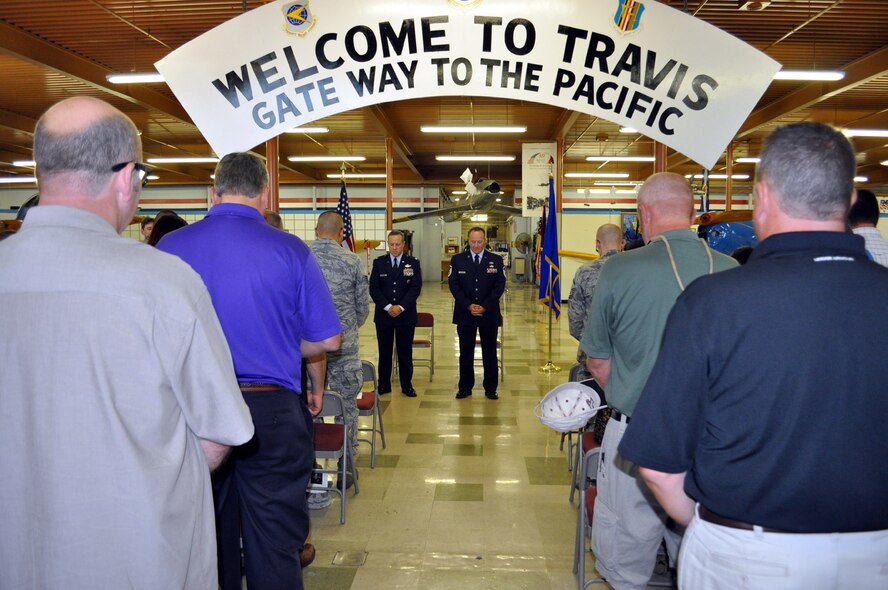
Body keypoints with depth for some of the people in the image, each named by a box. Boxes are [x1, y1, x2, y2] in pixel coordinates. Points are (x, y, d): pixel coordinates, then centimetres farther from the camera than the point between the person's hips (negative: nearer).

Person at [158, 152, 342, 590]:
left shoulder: (169, 247, -1)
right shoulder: (289, 251, -8)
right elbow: (327, 341, -4)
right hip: (270, 410, -3)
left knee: (208, 538, 19)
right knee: (273, 543, 9)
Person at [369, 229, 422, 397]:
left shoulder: (413, 263, 3)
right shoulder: (379, 262, 4)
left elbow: (416, 288, -4)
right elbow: (374, 288, -2)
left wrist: (401, 307, -15)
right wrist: (388, 307, -14)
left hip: (406, 315, 0)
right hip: (383, 314, 1)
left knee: (405, 352, 7)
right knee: (384, 352, 7)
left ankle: (407, 385, 17)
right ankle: (384, 385, 16)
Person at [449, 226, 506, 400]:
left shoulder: (496, 260, 2)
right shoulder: (457, 260, 3)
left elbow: (500, 286, -3)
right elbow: (454, 285, -3)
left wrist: (485, 306, -13)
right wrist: (468, 305, -14)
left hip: (489, 314, 0)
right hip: (464, 313, 0)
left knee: (490, 352, 7)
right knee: (466, 353, 8)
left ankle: (490, 389, 17)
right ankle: (465, 388, 18)